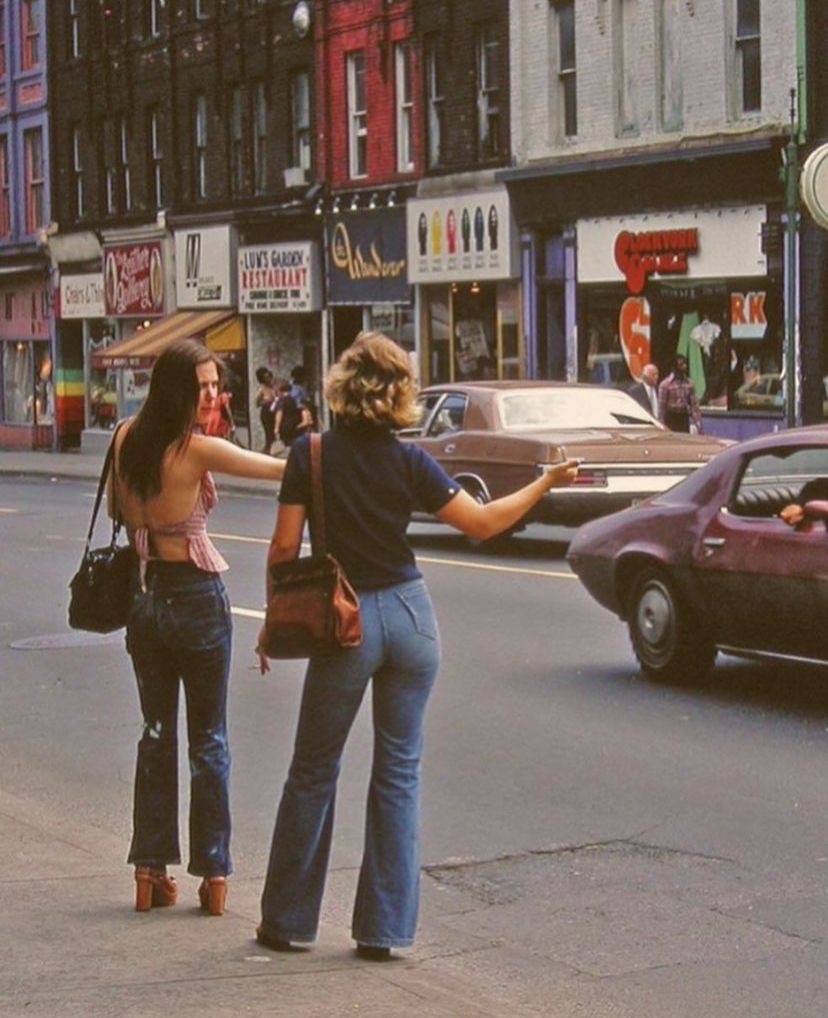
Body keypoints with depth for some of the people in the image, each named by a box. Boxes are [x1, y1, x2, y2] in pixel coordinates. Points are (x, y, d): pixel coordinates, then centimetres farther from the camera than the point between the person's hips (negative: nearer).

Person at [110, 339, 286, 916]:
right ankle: (213, 874, 7)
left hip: (142, 595, 5)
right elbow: (282, 470, -18)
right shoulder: (198, 449, -18)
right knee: (208, 739, 5)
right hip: (195, 595, -5)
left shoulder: (128, 438, 1)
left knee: (156, 733, 13)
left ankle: (151, 870, 14)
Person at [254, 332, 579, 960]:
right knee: (399, 771, 9)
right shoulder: (409, 463, -4)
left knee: (314, 773, 11)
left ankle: (287, 921, 17)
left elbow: (285, 547, -9)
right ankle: (383, 930, 8)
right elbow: (482, 523, -3)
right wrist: (547, 482, 9)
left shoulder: (312, 455, -7)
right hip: (409, 615, 1)